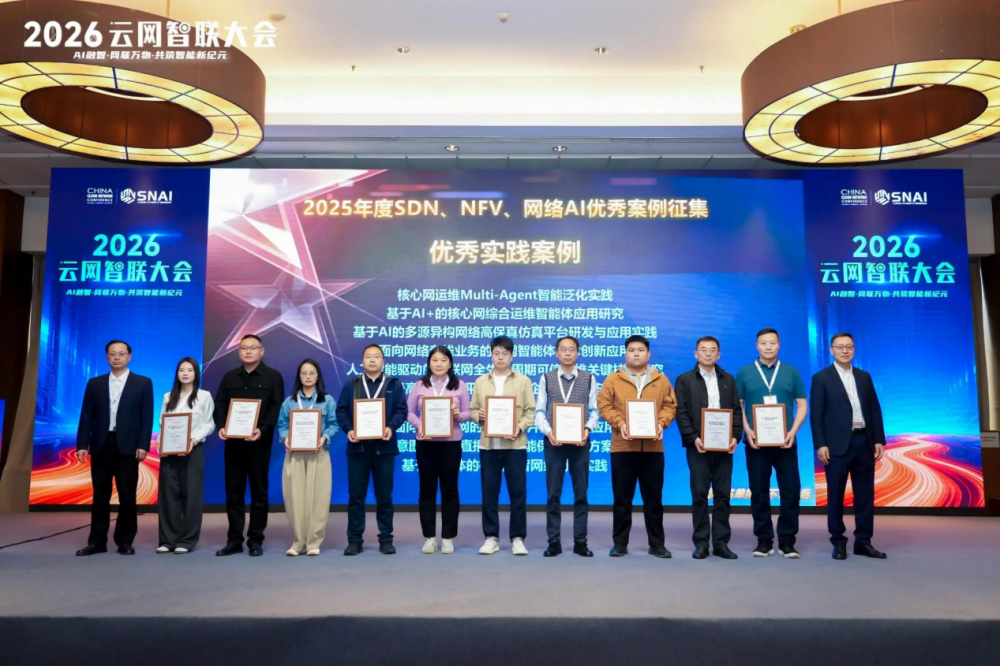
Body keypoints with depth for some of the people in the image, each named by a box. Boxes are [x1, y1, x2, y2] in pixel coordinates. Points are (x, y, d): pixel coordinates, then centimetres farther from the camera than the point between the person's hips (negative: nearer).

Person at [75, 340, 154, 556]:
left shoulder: (143, 383, 4)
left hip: (127, 447, -2)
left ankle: (125, 541, 10)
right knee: (100, 496, 7)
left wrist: (142, 445, -9)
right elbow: (86, 416, 8)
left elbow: (147, 417, -1)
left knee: (127, 497, 1)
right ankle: (97, 541, 15)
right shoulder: (95, 383, 12)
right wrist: (82, 445, -2)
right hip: (101, 445, 2)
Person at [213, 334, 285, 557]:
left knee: (259, 491, 3)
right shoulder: (229, 377, 14)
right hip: (233, 442, 4)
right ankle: (234, 540, 13)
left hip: (259, 442, -3)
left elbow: (276, 407, -6)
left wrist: (262, 430, -20)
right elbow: (220, 405, 10)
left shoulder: (273, 376, 2)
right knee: (233, 491, 6)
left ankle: (256, 540, 10)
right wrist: (221, 427, -9)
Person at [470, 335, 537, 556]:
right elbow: (473, 409, 11)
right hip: (488, 444, 2)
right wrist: (478, 415, -11)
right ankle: (491, 537, 16)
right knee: (489, 493, 5)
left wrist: (520, 427, -16)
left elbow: (530, 411, 1)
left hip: (515, 444, -2)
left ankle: (518, 538, 12)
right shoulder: (481, 381, 10)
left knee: (518, 492, 2)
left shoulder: (523, 381, 4)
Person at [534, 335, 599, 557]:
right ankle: (554, 541, 11)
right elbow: (539, 412, 2)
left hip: (580, 442, 0)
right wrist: (548, 431, -15)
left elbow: (594, 410, 3)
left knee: (581, 493, 5)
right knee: (553, 493, 4)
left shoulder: (589, 378, 7)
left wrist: (588, 429, -15)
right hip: (554, 442, 0)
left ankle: (580, 541, 13)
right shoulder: (546, 378, 6)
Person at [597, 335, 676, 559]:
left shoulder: (661, 379, 9)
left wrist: (661, 423, -9)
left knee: (653, 497, 8)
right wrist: (619, 424, -14)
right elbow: (604, 406, 0)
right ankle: (620, 543, 13)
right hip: (622, 447, -1)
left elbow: (670, 405, 8)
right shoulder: (613, 379, 3)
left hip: (653, 447, 1)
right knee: (622, 498, 4)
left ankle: (657, 543, 18)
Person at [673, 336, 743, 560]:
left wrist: (735, 436, -6)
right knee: (700, 495, 0)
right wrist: (693, 438, -15)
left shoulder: (728, 380, 14)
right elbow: (681, 413, -3)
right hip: (698, 446, -2)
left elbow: (737, 411, 9)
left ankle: (721, 543, 11)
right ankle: (701, 543, 6)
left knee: (723, 495, 4)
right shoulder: (684, 380, 5)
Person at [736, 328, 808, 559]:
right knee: (759, 492, 4)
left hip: (785, 442, 1)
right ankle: (764, 539, 13)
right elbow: (737, 406, 5)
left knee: (790, 491, 1)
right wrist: (747, 431, -9)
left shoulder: (791, 373, 7)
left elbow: (802, 405, 6)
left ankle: (787, 539, 12)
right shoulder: (744, 373, 5)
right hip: (756, 442, 0)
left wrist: (793, 431, -8)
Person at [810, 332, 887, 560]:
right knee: (836, 495, 2)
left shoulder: (864, 377, 13)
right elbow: (816, 414, -5)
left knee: (865, 494, 7)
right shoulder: (821, 378, 0)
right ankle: (838, 542, 11)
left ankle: (863, 541, 16)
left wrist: (879, 440, 4)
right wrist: (820, 444, -12)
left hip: (864, 442, 4)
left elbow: (875, 410, 12)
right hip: (838, 444, -4)